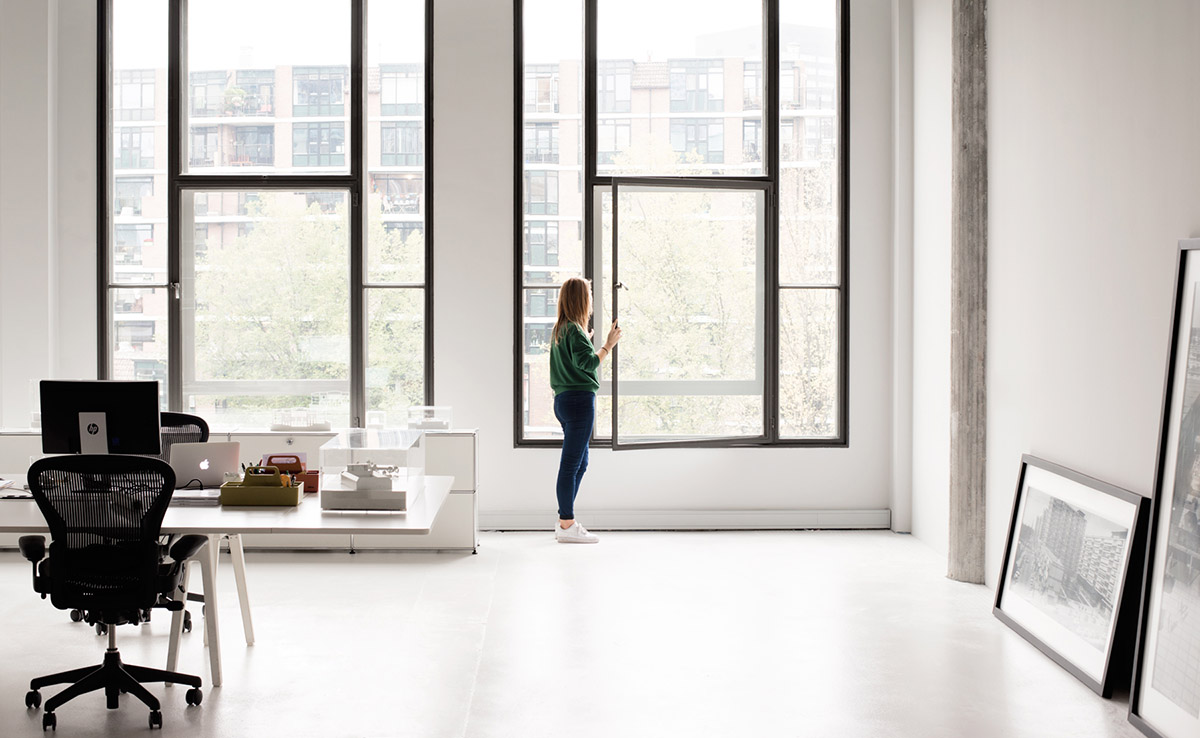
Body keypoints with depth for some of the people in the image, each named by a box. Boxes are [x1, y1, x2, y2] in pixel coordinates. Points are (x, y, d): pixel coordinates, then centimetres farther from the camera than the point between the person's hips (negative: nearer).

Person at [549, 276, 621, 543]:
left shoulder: (559, 329, 16)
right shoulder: (574, 329, -13)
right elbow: (588, 363, -23)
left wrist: (586, 342, 31)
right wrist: (608, 345, -14)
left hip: (564, 400, 10)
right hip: (579, 400, -10)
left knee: (580, 463, 16)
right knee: (571, 465, -7)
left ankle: (565, 522, 20)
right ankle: (567, 526, -3)